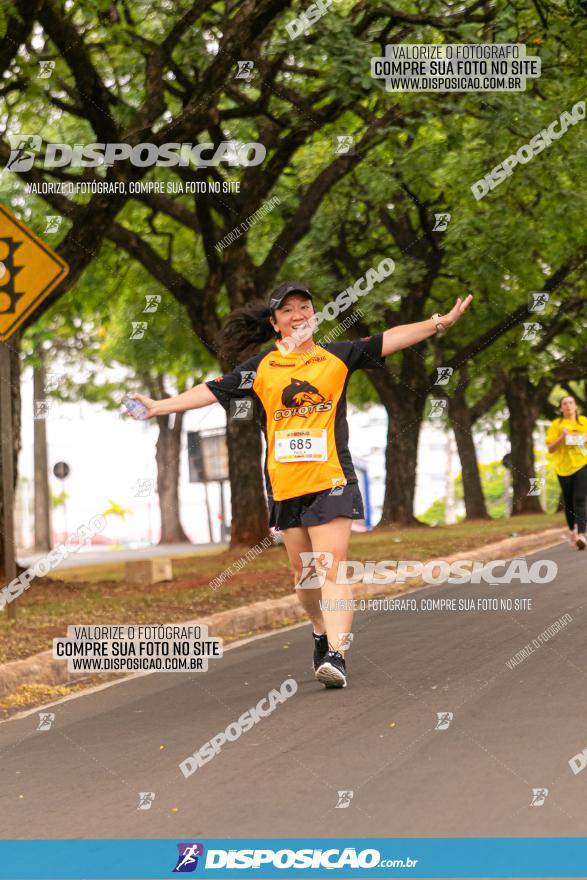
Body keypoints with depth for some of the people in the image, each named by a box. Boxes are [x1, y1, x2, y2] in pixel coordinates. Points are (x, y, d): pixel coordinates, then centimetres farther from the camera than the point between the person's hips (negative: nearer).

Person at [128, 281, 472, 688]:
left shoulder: (337, 356, 8)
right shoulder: (262, 366, 11)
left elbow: (389, 340, 2)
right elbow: (214, 390, 13)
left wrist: (439, 323, -8)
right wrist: (159, 406, 9)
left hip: (330, 479, -3)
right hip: (285, 484, 3)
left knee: (331, 569, -14)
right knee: (303, 572, 9)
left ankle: (336, 655, -22)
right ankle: (323, 633, 32)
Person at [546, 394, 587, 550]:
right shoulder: (556, 425, 3)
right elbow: (550, 449, -1)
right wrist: (562, 437, -16)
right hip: (564, 467, 1)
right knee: (569, 502, 11)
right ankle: (572, 530, 33)